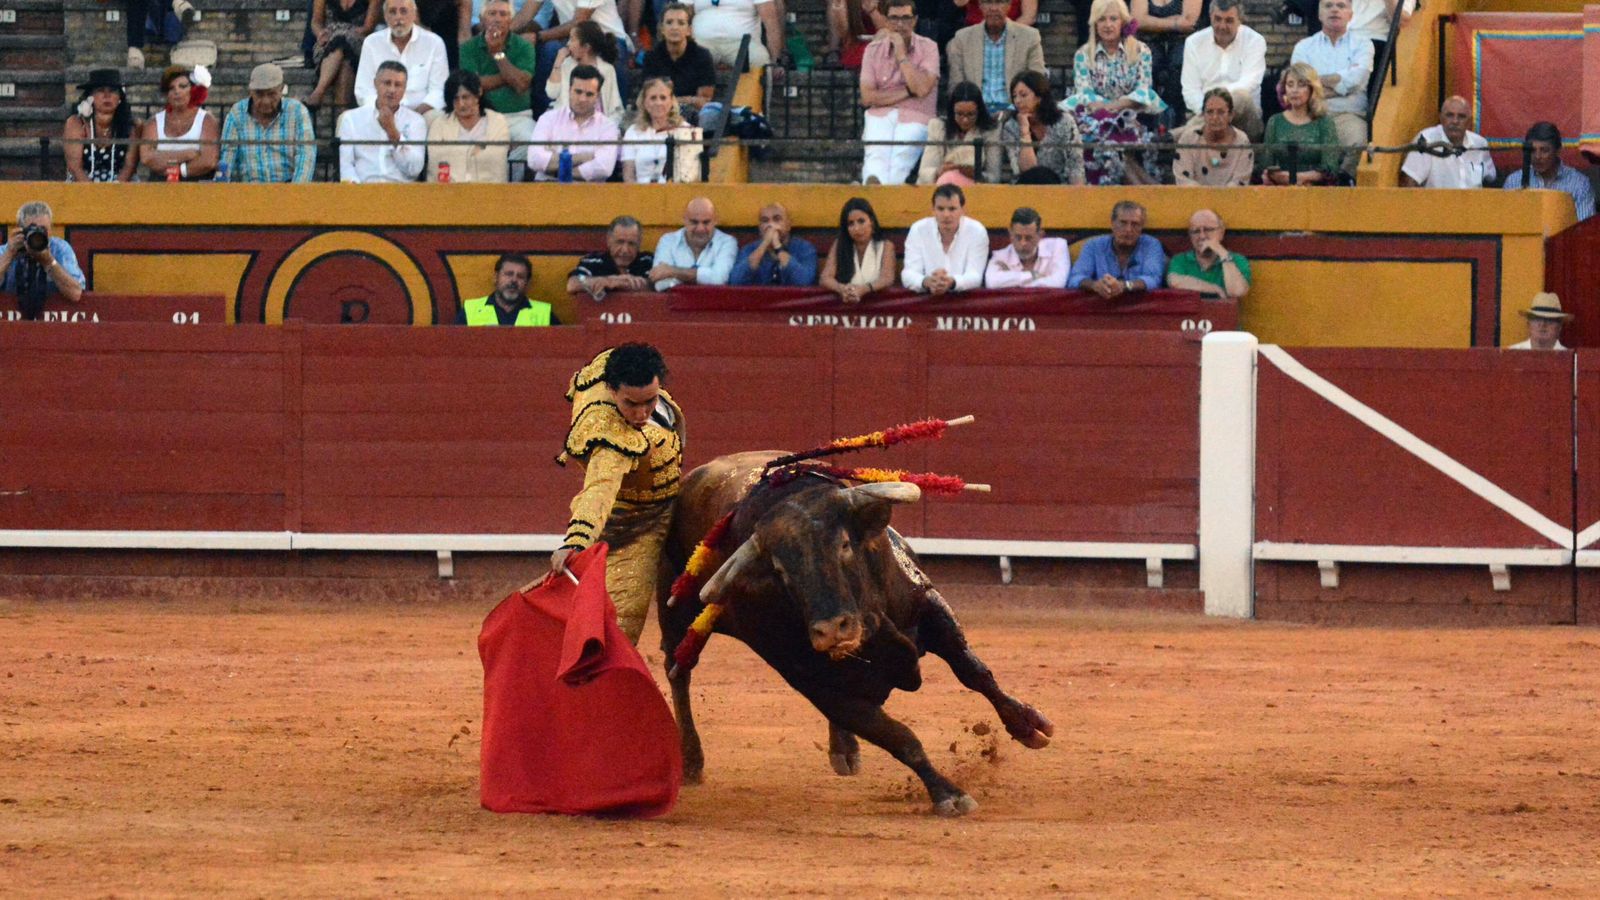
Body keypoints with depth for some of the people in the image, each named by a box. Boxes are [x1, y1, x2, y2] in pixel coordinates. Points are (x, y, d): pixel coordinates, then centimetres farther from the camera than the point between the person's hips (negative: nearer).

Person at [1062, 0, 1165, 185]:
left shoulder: (1140, 52, 8)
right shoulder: (1083, 55, 10)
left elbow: (1143, 91, -1)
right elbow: (1083, 92, -1)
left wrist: (1119, 104, -20)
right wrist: (1102, 106, -22)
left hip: (1131, 113, -1)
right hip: (1095, 114, 1)